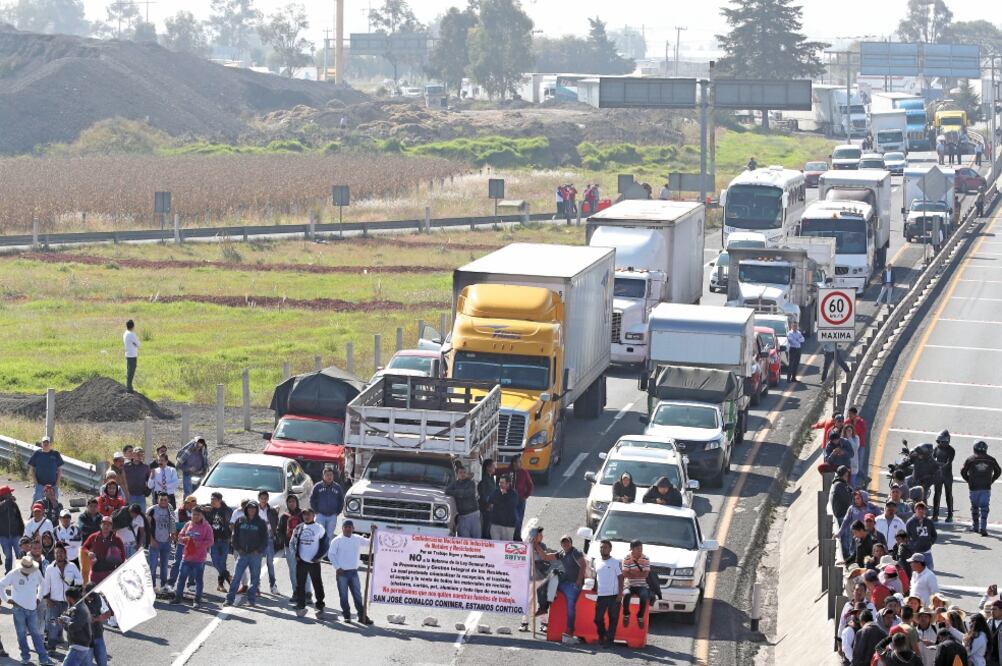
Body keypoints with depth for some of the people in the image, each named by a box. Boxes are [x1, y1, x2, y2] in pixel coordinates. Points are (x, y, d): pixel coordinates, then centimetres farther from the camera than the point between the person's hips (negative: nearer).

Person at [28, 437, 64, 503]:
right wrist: (35, 482, -7)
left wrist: (57, 483, -2)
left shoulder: (55, 454, 3)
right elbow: (31, 469, 4)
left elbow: (60, 469, 7)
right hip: (39, 484, -2)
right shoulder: (37, 454, 0)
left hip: (53, 485, 2)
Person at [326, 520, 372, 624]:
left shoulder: (358, 539, 7)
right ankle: (346, 615, 11)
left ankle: (362, 616, 7)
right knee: (343, 595, 2)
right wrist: (337, 567, -10)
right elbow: (331, 554, -4)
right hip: (342, 572, -3)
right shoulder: (337, 540, -4)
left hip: (354, 572, 3)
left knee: (357, 595, 4)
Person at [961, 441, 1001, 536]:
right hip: (986, 488, 1)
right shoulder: (991, 460, 1)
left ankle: (975, 526, 23)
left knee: (974, 507, 14)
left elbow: (963, 472, -1)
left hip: (974, 488, -1)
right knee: (984, 508, 1)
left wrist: (969, 481, 11)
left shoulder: (970, 460, -5)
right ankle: (983, 527, -10)